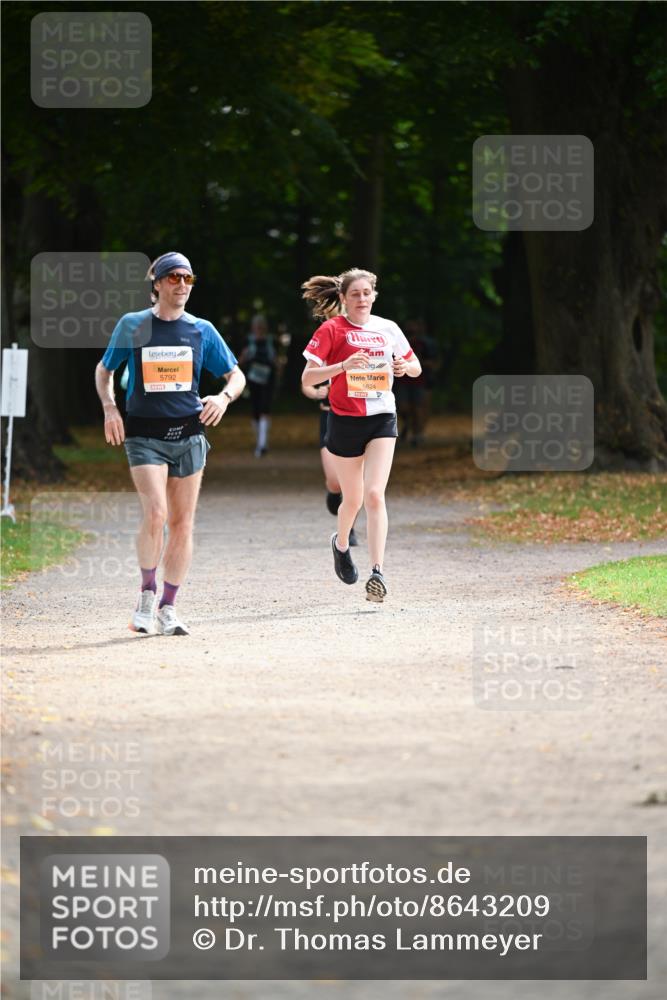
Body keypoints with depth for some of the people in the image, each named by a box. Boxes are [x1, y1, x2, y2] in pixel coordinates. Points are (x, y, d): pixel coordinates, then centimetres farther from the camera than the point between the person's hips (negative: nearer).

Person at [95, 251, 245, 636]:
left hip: (188, 434, 3)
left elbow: (236, 375, 12)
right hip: (145, 435, -3)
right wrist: (110, 407, 0)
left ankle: (168, 607, 14)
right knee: (155, 514, -19)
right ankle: (147, 592, 1)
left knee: (182, 524, 3)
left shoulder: (202, 330, 7)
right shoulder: (132, 325, 3)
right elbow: (104, 370, 16)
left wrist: (224, 397, -9)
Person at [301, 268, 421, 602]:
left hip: (382, 418, 1)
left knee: (374, 494, -14)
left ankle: (377, 573, -18)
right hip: (345, 420, -1)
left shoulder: (387, 329, 6)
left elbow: (415, 367, 18)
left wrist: (404, 367, -6)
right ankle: (341, 544, 42)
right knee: (353, 498, 9)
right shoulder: (332, 330, -4)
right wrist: (343, 365, -24)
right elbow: (307, 378, -10)